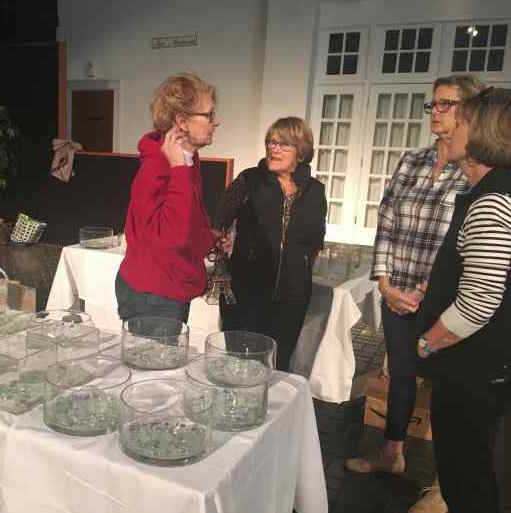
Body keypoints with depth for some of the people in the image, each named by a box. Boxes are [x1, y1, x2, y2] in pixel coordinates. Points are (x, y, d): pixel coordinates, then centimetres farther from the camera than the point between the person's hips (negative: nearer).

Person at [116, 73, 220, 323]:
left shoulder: (188, 160, 6)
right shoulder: (156, 167, -23)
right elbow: (170, 235, -36)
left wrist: (211, 238, 4)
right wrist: (178, 169, -32)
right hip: (150, 297, -9)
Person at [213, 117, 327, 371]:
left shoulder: (314, 191, 5)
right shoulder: (249, 181, -2)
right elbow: (218, 226, -5)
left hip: (291, 297, 2)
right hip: (248, 290, -2)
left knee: (278, 364, 12)